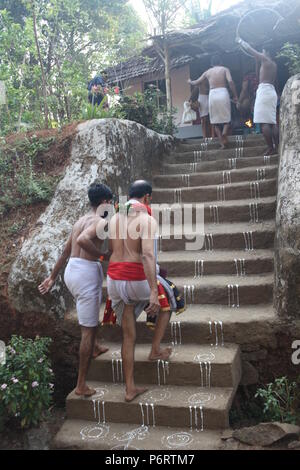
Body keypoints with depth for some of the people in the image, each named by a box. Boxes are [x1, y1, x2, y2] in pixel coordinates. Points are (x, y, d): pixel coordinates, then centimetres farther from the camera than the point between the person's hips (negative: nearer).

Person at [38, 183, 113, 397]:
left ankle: (95, 347, 53)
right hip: (86, 272, -9)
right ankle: (82, 385, 6)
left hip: (71, 270, 9)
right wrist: (101, 255, -16)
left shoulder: (81, 220, 16)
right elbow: (83, 240, -31)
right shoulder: (101, 221, -10)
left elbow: (65, 252, 21)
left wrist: (53, 277, 26)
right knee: (88, 329, -1)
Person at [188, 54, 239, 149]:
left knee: (216, 121, 9)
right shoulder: (225, 69, 10)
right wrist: (235, 96, -1)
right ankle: (224, 134, -28)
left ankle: (222, 143, 2)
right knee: (227, 119, 3)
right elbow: (230, 81, -6)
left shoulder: (207, 72, 18)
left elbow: (196, 82, 29)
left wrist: (190, 81, 51)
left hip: (212, 95, 2)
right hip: (223, 93, -2)